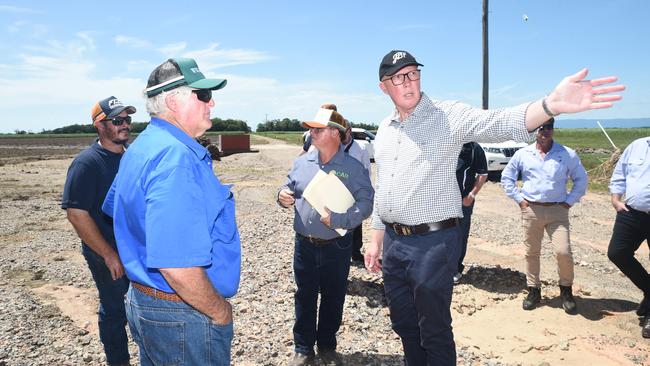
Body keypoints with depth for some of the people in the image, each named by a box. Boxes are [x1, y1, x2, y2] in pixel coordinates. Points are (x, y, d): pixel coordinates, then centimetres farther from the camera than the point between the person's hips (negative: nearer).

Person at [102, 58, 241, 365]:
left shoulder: (141, 147, 7)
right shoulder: (176, 157, -27)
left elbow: (114, 209, 21)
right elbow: (177, 266, -33)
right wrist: (220, 312, -18)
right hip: (181, 315, -9)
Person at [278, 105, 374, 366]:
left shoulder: (353, 167, -9)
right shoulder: (302, 162, 3)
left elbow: (366, 203, -13)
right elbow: (290, 187, 15)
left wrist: (338, 219, -24)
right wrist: (283, 196, -9)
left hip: (337, 247, -3)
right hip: (305, 244, 3)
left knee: (333, 298, 14)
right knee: (305, 297, 13)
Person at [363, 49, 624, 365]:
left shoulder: (448, 115, -8)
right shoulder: (384, 129, 10)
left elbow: (500, 124, -26)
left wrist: (551, 104, -45)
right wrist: (376, 239, 17)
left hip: (433, 243, -6)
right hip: (393, 242, 6)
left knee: (435, 333, 8)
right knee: (403, 325, 20)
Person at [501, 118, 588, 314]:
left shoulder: (567, 154, 2)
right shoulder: (522, 154, 4)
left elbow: (581, 179, 11)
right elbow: (506, 177, 12)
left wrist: (570, 201, 1)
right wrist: (518, 199, 4)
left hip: (558, 211, -1)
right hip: (531, 210, 1)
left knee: (563, 252, -10)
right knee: (531, 252, 8)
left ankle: (566, 290, 15)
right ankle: (534, 291, 24)